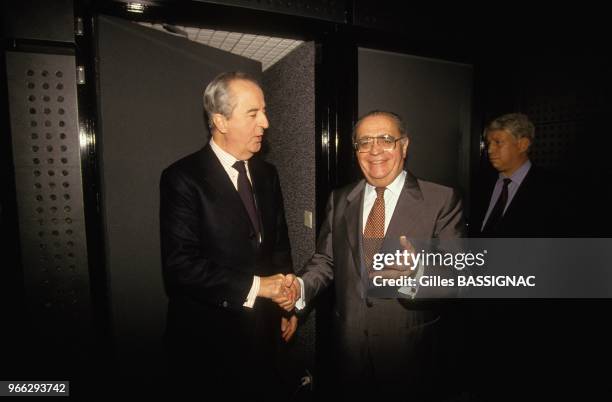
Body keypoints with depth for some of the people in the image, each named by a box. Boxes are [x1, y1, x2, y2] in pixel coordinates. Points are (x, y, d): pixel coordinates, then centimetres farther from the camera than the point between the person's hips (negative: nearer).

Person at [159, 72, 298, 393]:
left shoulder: (267, 174, 4)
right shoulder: (183, 178, -16)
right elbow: (179, 266, -22)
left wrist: (287, 302, 7)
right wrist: (254, 286, -21)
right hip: (207, 340, -5)